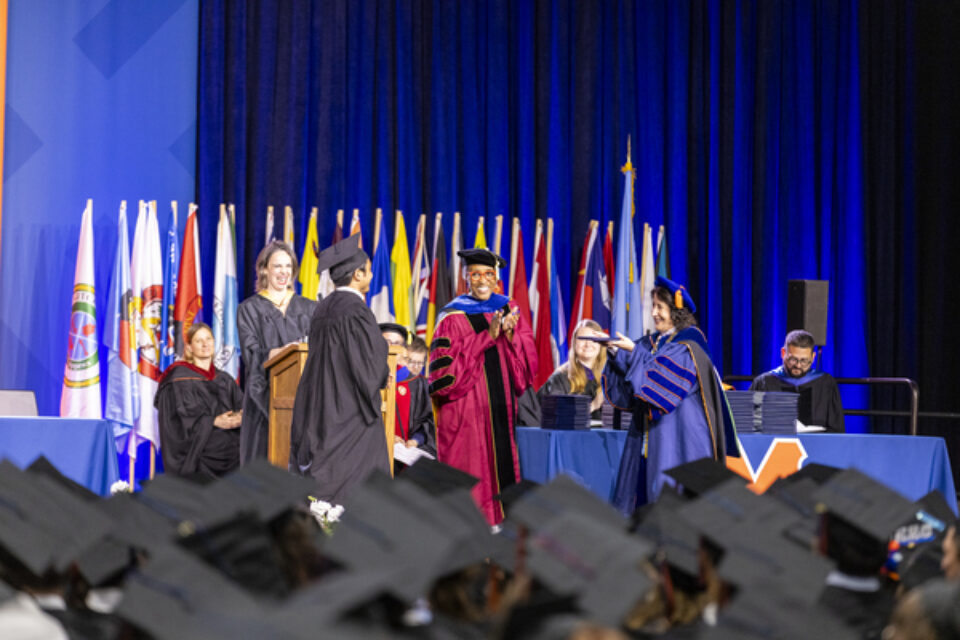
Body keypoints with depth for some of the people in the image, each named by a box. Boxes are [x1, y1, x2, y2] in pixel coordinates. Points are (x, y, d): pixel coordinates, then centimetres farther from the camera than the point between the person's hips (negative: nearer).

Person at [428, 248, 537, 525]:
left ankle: (496, 521, 6)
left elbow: (528, 360, 9)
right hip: (466, 407, -5)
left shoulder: (509, 310, 13)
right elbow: (446, 367, -12)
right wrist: (488, 336, -15)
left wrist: (510, 335, -11)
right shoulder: (453, 317, -2)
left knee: (501, 462, 1)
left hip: (501, 406, 5)